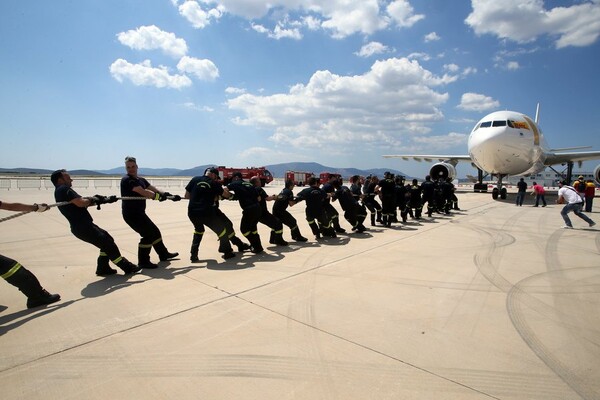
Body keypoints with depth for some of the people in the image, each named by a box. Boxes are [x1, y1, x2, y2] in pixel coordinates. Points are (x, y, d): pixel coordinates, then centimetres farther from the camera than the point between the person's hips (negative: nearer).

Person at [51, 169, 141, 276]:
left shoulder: (60, 192, 20)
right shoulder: (64, 189, -12)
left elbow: (82, 202, 16)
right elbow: (80, 203, -26)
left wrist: (106, 200, 7)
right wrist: (92, 199, -6)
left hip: (82, 226, 10)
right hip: (83, 227, -10)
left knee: (107, 240, 16)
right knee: (109, 244, -6)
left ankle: (103, 268, 19)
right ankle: (127, 267, 1)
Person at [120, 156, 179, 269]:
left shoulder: (141, 180, 12)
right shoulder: (127, 180, -16)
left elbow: (153, 189, 5)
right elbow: (143, 192, -27)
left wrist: (170, 196, -6)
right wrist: (159, 196, -26)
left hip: (139, 213, 9)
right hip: (131, 214, -9)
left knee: (155, 231, 17)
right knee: (148, 235, -10)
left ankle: (164, 254, 31)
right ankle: (143, 262, 2)